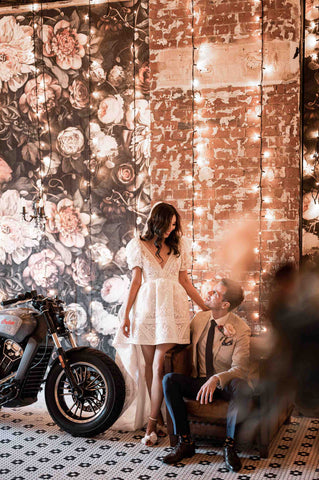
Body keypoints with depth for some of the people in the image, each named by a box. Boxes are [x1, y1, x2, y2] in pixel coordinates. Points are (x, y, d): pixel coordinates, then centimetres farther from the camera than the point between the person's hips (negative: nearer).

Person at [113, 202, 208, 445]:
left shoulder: (180, 244, 11)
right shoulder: (138, 245, 8)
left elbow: (184, 280, 14)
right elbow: (136, 281, 6)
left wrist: (206, 307, 12)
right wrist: (126, 314, 0)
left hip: (172, 307, 0)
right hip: (147, 307, 0)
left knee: (159, 365, -8)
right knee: (150, 364, 1)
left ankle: (152, 424, -4)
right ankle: (160, 418, 13)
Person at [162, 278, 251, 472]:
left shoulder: (241, 329, -13)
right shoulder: (199, 318, 4)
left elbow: (240, 369, -21)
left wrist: (216, 379, -38)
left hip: (226, 386, -4)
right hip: (199, 382, 4)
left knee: (241, 385, -38)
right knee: (169, 380, -22)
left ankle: (230, 445, -22)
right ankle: (185, 442, -15)